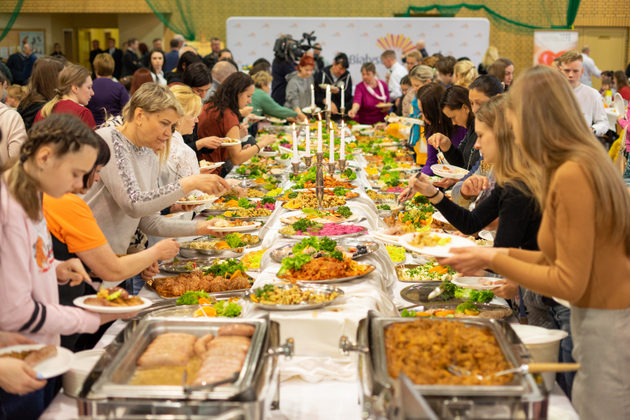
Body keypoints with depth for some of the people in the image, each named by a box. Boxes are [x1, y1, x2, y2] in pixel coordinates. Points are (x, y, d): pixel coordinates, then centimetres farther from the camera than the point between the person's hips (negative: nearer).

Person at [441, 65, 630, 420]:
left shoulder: (572, 175, -21)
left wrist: (493, 261, -11)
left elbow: (569, 283, -20)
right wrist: (504, 255, 11)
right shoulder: (589, 162, 7)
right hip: (599, 320, 9)